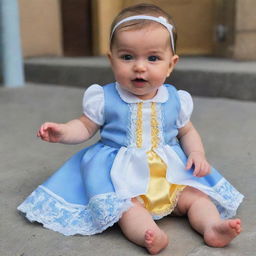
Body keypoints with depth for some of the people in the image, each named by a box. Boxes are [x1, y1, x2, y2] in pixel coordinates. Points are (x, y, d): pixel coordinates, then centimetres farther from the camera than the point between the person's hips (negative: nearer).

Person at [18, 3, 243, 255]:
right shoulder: (104, 98, -5)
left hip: (170, 168, 4)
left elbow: (187, 132, 15)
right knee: (127, 205, -29)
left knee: (194, 194, -14)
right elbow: (85, 126, 4)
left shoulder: (176, 100, 2)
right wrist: (62, 132, -16)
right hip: (122, 170, -3)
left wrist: (197, 154, -3)